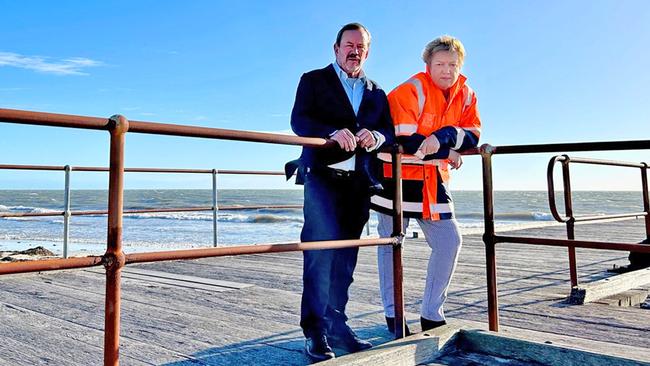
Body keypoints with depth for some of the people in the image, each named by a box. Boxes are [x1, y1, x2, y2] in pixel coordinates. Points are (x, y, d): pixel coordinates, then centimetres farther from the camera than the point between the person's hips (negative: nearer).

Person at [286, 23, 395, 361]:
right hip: (322, 176, -4)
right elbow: (299, 121, -8)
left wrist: (376, 137, -13)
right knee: (322, 247, -16)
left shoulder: (376, 93, 21)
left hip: (358, 182, 5)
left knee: (345, 257, 7)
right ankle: (315, 332, -9)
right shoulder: (314, 80, 8)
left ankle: (335, 327, 17)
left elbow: (390, 133, 11)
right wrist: (334, 133, -25)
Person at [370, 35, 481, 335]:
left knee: (449, 242, 1)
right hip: (396, 175, -5)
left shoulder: (465, 94, 3)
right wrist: (449, 153, -14)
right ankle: (392, 314, 18)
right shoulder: (410, 91, -17)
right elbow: (406, 142, -24)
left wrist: (443, 136, -25)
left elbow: (472, 135, -4)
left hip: (433, 178, 6)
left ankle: (432, 314, 15)